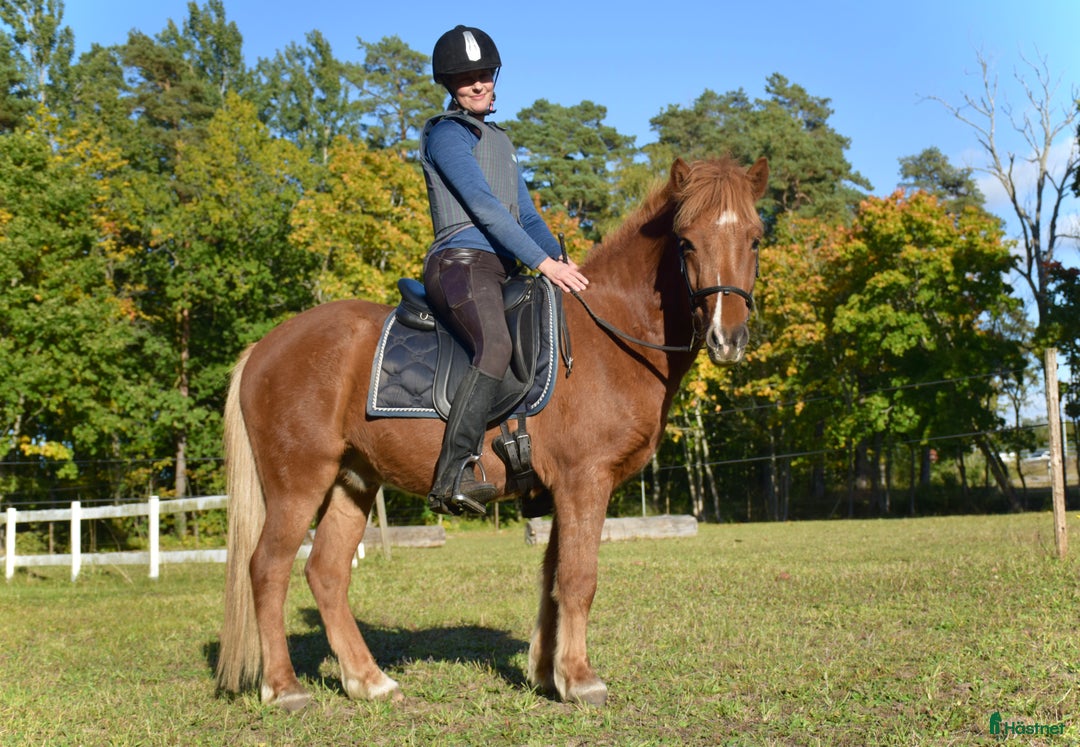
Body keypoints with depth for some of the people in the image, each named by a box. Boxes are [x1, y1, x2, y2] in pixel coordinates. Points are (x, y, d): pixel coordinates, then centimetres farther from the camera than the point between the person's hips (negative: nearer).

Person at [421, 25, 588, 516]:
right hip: (460, 263, -10)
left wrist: (562, 262, 9)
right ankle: (452, 477, -42)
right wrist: (544, 263, -15)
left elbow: (526, 215, 24)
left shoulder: (499, 140, 25)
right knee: (495, 347, -35)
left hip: (499, 271, 10)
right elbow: (483, 206, -12)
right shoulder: (447, 134, -2)